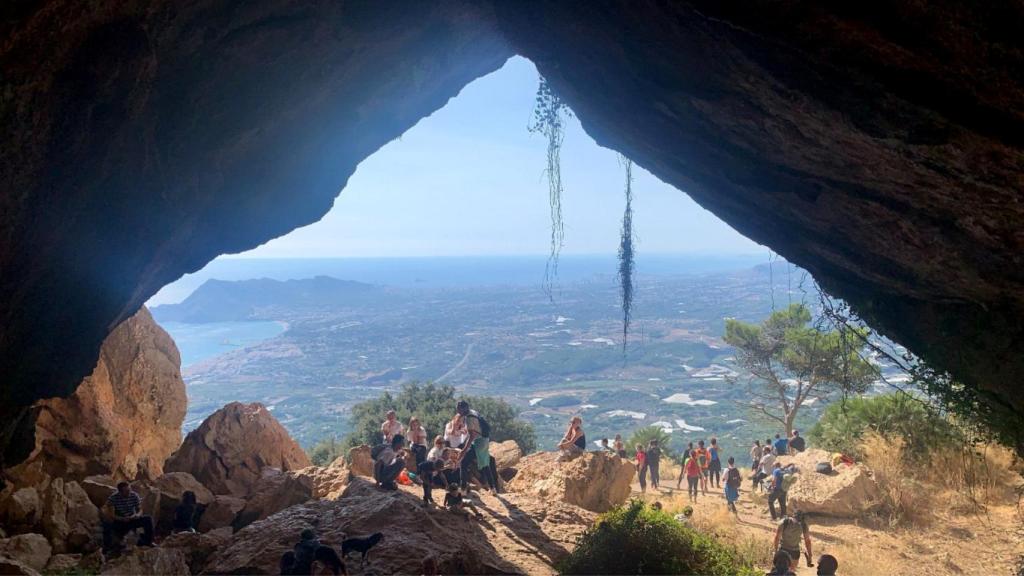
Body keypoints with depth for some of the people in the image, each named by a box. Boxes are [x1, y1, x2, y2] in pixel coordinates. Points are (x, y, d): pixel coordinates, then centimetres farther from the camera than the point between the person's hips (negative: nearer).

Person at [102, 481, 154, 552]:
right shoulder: (113, 498, -18)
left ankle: (147, 541, 2)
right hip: (118, 522, -2)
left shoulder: (134, 496, -10)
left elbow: (140, 510, -3)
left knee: (148, 520, -19)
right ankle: (108, 546, -10)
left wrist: (138, 515, -28)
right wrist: (122, 519, -39)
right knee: (107, 525, -33)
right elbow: (110, 515, -23)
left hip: (132, 521, 2)